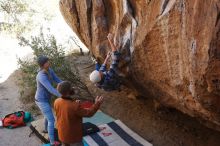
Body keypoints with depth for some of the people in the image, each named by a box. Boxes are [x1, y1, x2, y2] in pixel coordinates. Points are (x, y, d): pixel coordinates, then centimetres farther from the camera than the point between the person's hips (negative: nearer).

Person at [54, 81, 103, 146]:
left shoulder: (57, 102, -13)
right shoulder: (75, 107, -33)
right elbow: (88, 113, -18)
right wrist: (97, 104, -10)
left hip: (62, 134, 6)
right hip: (73, 136, -6)